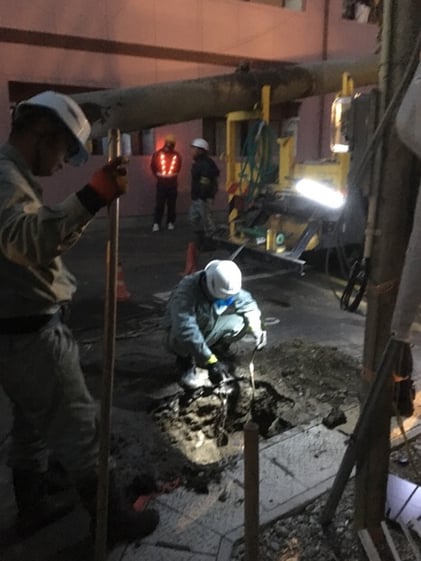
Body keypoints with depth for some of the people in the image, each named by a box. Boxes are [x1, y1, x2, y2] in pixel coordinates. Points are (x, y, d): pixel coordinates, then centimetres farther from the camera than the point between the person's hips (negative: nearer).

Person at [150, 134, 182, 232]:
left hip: (172, 183, 1)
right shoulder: (158, 154, -3)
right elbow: (153, 167, 8)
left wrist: (173, 176, 9)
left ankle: (170, 222, 17)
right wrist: (158, 176, 9)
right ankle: (156, 224, -3)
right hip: (161, 183, -1)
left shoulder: (177, 156, 0)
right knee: (159, 204, -4)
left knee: (171, 204, 7)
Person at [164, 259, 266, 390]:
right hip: (179, 337, -4)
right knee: (182, 340, -39)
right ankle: (186, 361, -6)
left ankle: (217, 350, 5)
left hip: (208, 330, 5)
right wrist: (210, 362, -49)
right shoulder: (186, 292, -37)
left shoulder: (228, 287, -18)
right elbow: (186, 331, -47)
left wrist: (256, 328, -19)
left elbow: (247, 302, -2)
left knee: (241, 320, -17)